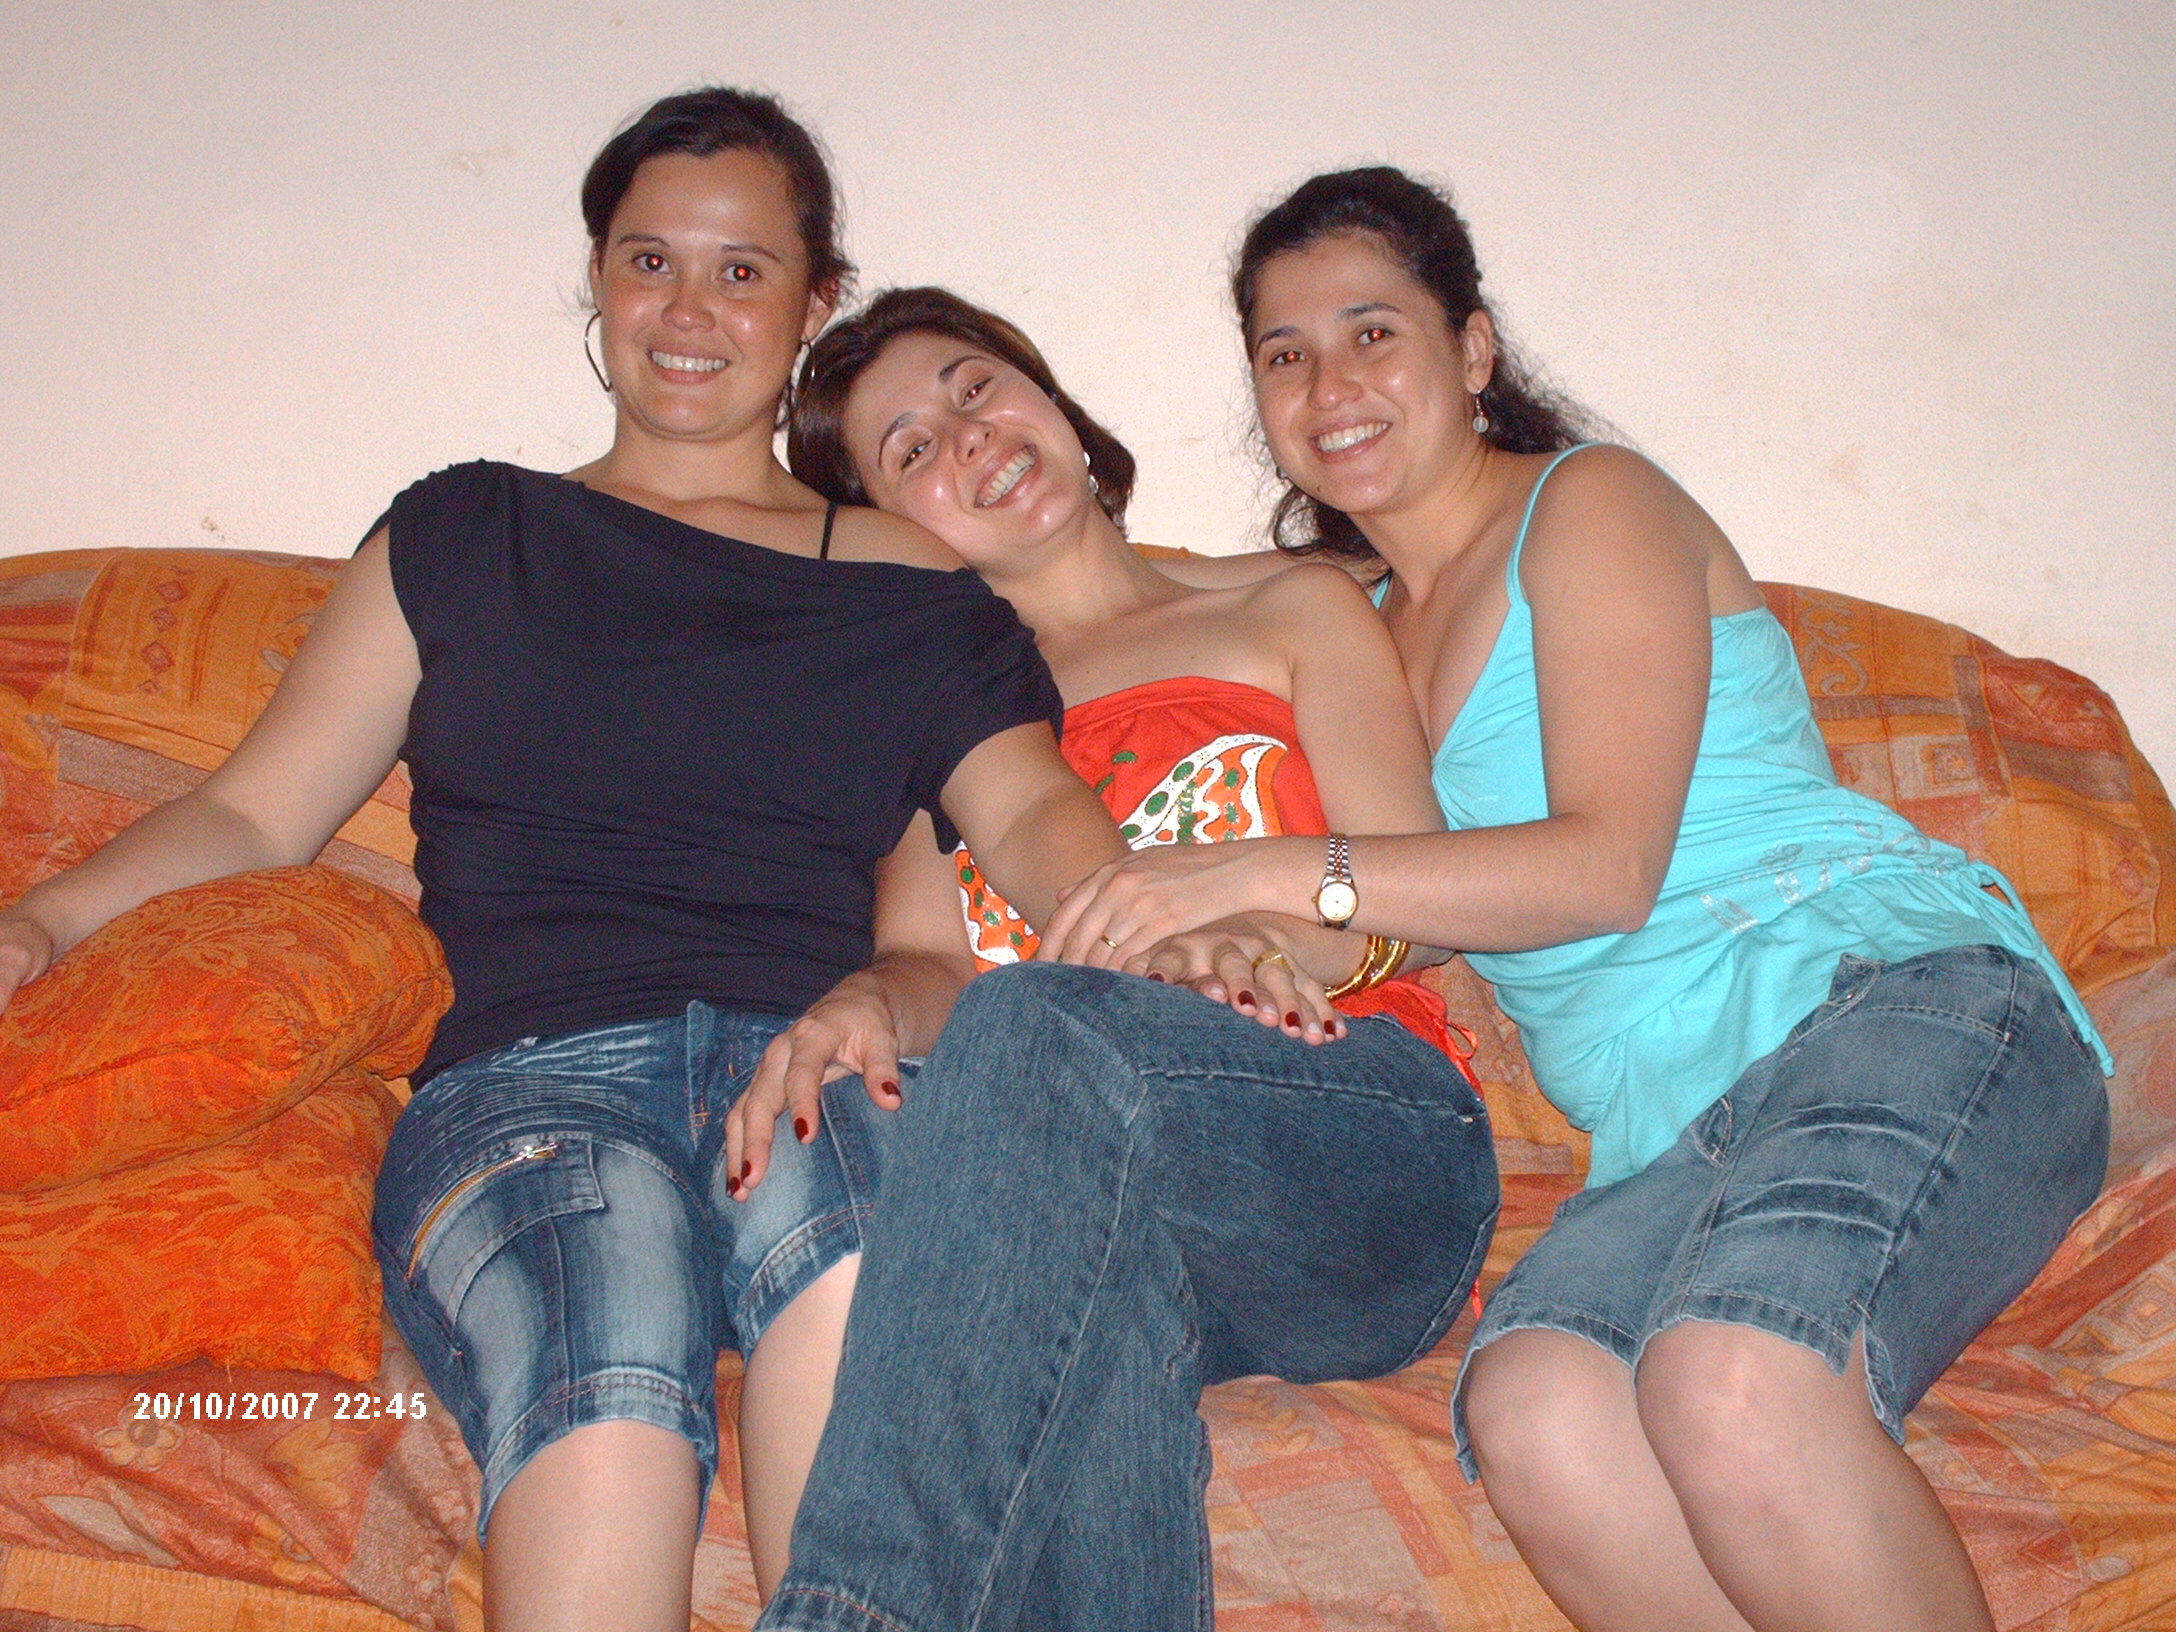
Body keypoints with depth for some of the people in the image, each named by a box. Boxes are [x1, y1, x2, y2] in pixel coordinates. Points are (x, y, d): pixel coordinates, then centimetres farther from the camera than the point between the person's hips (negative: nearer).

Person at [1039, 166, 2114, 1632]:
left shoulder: (1592, 505, 5)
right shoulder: (1361, 622, 25)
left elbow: (1606, 864, -9)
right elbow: (1427, 905, 19)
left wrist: (1264, 877, -15)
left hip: (1907, 1004, -5)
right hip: (1675, 1137, 5)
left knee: (1730, 1381, -36)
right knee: (1530, 1408, -29)